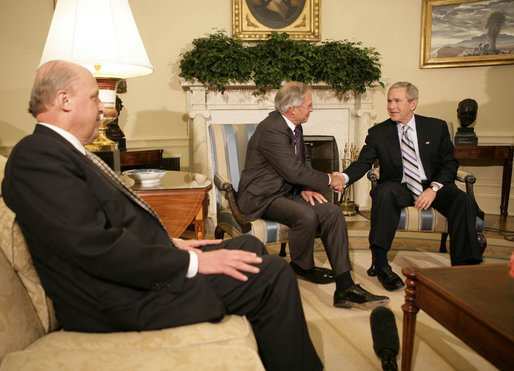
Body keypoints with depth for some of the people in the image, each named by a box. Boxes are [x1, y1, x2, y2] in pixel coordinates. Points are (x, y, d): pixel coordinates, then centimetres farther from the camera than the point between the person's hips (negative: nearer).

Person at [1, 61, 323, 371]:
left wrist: (171, 244, 6)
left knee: (250, 245, 15)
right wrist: (192, 262, -19)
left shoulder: (62, 150, 15)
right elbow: (98, 247, -25)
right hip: (127, 298, -11)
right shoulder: (36, 156, -17)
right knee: (274, 276, -13)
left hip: (142, 266, 11)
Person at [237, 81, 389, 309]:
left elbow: (304, 160, 18)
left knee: (333, 213, -13)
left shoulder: (294, 127, 9)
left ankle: (345, 289, -12)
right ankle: (302, 266, -1)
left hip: (288, 191, 9)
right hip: (262, 197, -8)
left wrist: (306, 186, -4)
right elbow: (294, 171, -24)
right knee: (306, 216, -34)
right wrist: (329, 181, -10)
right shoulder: (271, 130, -21)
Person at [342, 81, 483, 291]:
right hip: (399, 187, -1)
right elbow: (362, 163, -5)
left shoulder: (437, 127, 5)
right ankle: (380, 264, -31)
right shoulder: (378, 133, 3)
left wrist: (433, 188, -14)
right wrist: (344, 178, -28)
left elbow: (450, 163, 4)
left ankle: (463, 266, -19)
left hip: (432, 186, 2)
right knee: (383, 193, -34)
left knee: (464, 201, -26)